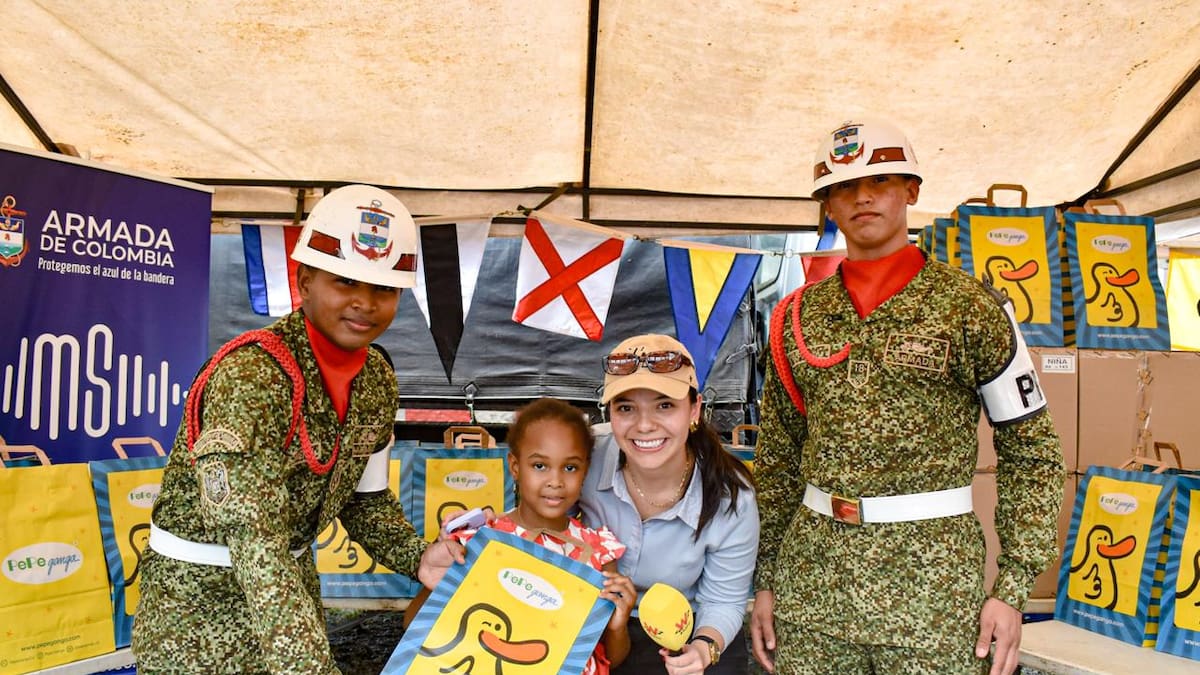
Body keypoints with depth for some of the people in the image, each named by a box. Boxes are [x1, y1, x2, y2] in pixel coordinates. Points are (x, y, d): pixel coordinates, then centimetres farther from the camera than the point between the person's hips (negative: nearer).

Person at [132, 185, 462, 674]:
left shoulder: (377, 379, -5)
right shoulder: (251, 373, -27)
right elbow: (253, 537, -34)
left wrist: (417, 559, -10)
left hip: (290, 584, 6)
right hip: (202, 601, -6)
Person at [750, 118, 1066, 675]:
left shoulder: (969, 305, -4)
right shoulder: (798, 316, 4)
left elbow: (1031, 450, 0)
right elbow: (778, 457, 9)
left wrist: (1013, 588, -6)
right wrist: (763, 580, 8)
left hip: (930, 581, -3)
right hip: (810, 580, 3)